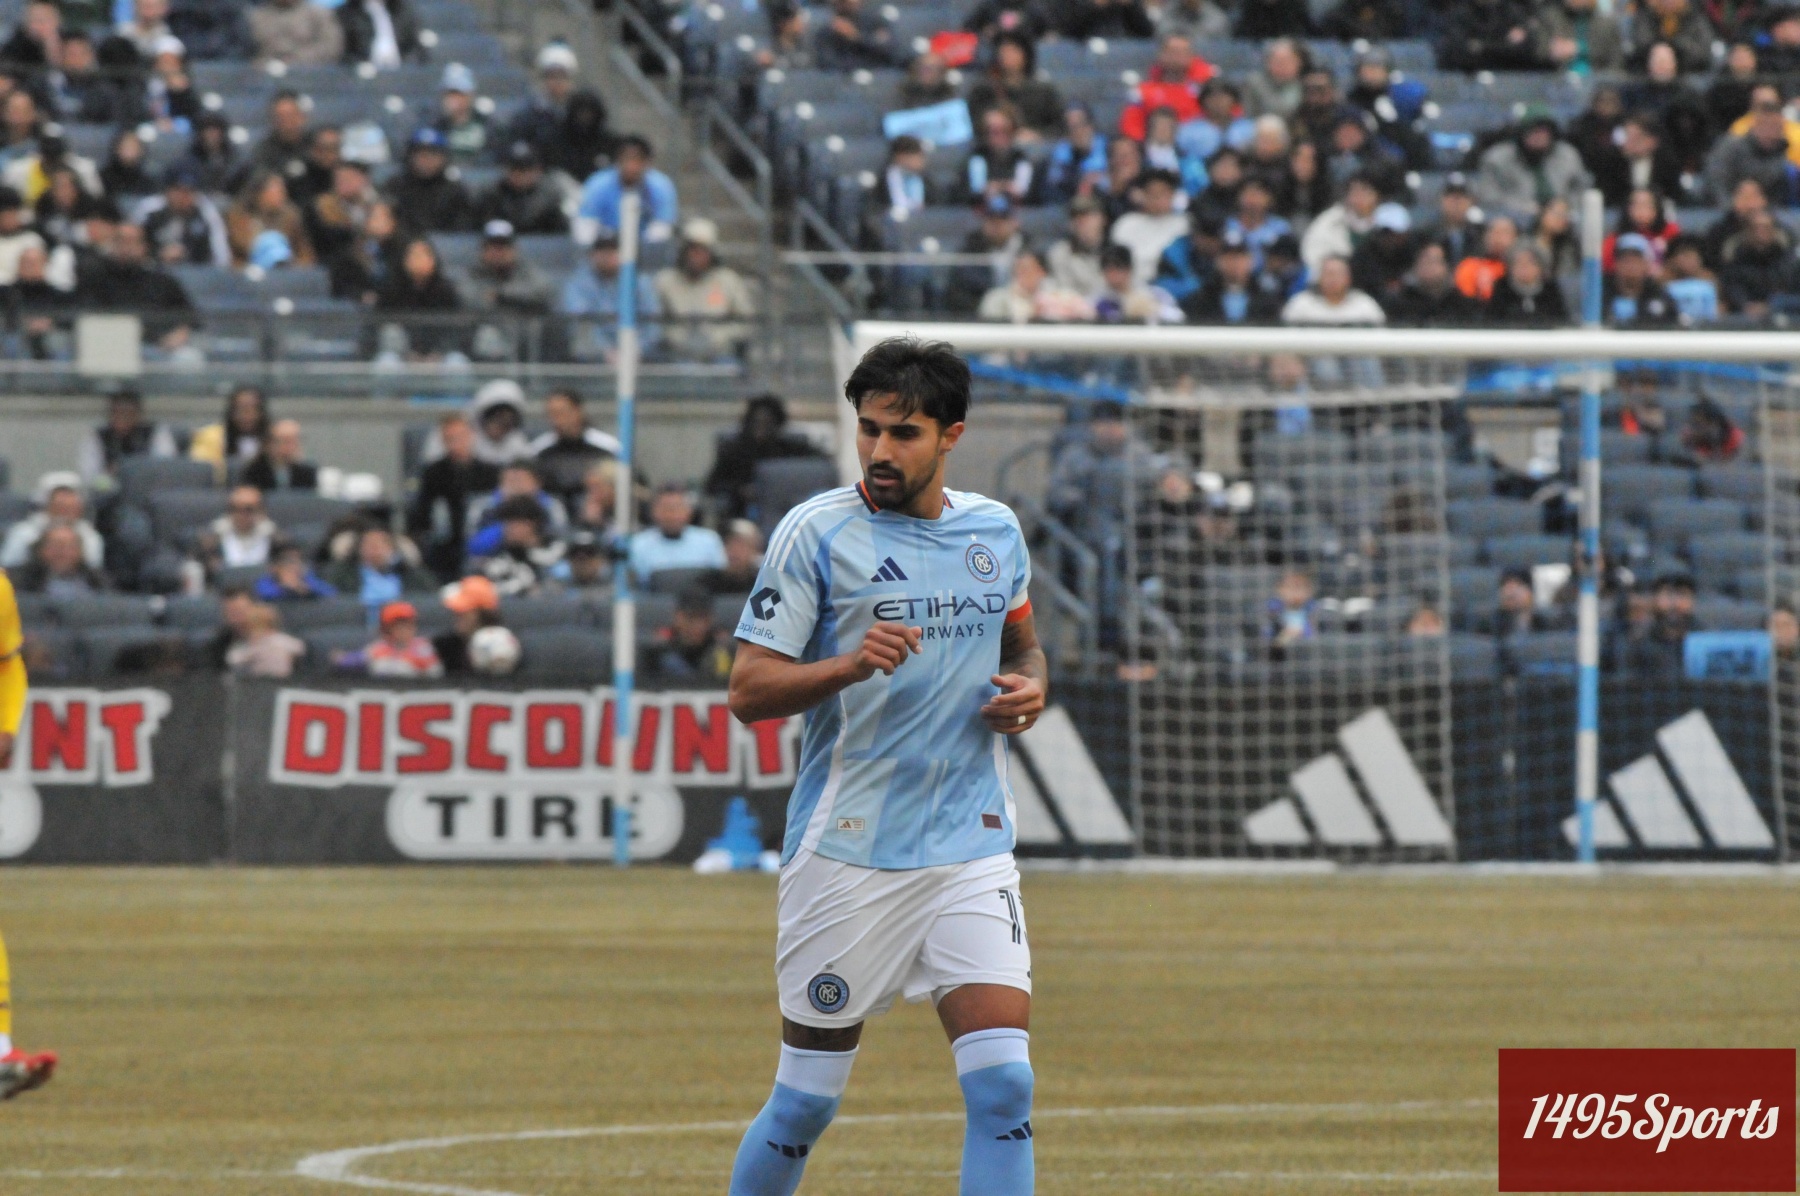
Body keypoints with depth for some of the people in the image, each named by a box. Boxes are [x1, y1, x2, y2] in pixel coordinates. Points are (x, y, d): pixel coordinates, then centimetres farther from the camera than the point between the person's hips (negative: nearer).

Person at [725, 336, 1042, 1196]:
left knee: (1003, 1085, -11)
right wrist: (850, 665, -26)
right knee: (807, 1103, 3)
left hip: (972, 846, 3)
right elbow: (748, 691, -8)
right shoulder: (816, 532, -6)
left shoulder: (995, 532, 8)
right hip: (845, 854, -3)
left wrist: (1030, 686, 3)